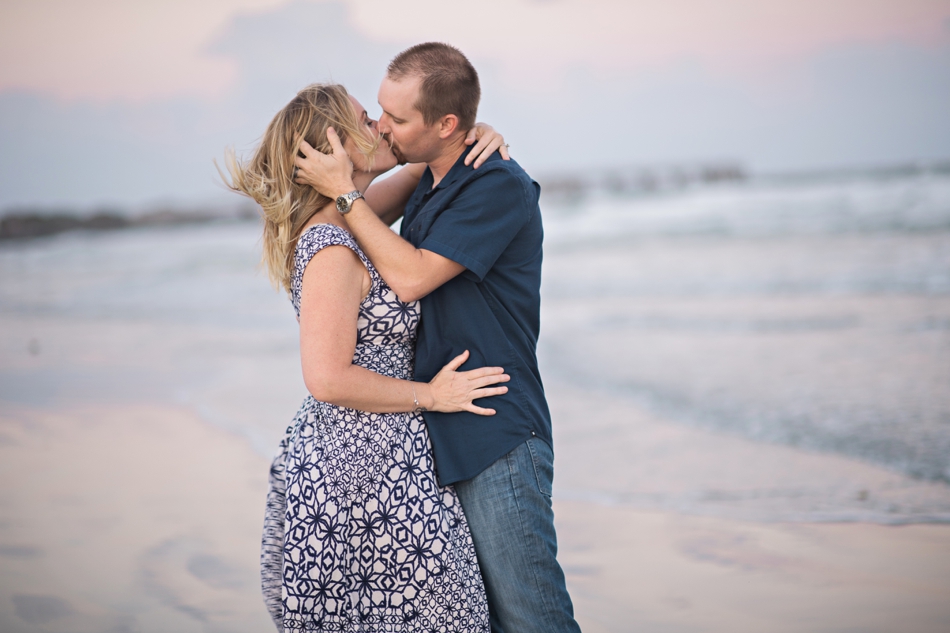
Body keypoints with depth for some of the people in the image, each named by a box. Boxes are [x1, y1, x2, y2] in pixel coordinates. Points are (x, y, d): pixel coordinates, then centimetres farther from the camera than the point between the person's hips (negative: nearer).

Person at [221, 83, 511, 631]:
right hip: (367, 469, -9)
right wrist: (432, 395, -13)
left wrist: (477, 132, 2)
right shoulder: (332, 250, -19)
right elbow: (329, 378, -23)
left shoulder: (350, 218, 8)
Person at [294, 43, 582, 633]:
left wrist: (344, 190, -12)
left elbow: (411, 277, -18)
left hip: (497, 438, -9)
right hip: (438, 434, 9)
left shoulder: (500, 186, -13)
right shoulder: (430, 186, 15)